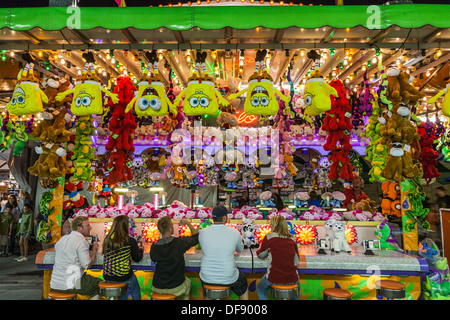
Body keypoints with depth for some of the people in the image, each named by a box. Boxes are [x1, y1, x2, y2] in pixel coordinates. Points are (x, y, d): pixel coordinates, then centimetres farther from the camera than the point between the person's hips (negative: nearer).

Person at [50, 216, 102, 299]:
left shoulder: (62, 238, 11)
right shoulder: (81, 241, -13)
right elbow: (87, 265, -17)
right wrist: (94, 251, 0)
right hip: (69, 285, -8)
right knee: (100, 284, 6)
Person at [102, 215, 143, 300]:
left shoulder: (107, 239, -2)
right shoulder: (130, 241, -14)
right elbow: (137, 259, -2)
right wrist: (140, 250, 20)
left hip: (107, 277, 5)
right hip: (124, 276, -4)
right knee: (135, 290, 25)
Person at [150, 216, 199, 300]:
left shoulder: (154, 247, -13)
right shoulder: (179, 242, -21)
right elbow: (196, 237, -4)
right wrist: (188, 223, 7)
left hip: (157, 289, 2)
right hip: (176, 288, -2)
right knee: (188, 282, 32)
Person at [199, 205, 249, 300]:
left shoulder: (202, 232, -11)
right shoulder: (235, 232, -14)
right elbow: (240, 249, 7)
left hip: (207, 278, 1)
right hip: (229, 279, -1)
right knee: (243, 280, 32)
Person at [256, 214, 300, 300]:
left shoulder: (269, 237, -4)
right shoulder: (292, 239, 4)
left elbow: (261, 255, 11)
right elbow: (296, 261, 9)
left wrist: (259, 250, 33)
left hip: (274, 278, -3)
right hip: (292, 278, 3)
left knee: (260, 289, 28)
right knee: (297, 288, 38)